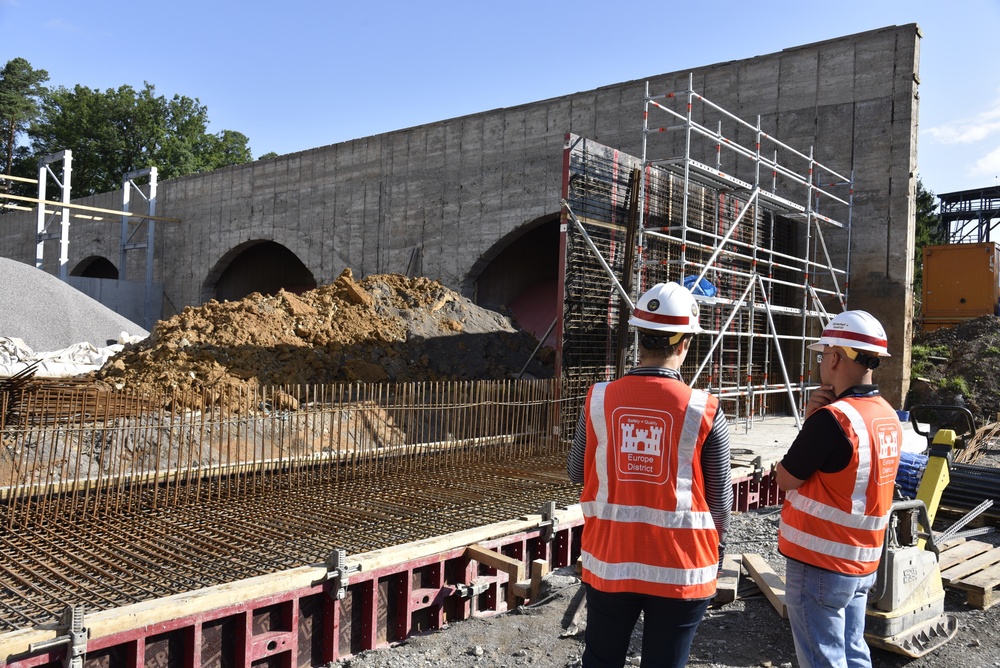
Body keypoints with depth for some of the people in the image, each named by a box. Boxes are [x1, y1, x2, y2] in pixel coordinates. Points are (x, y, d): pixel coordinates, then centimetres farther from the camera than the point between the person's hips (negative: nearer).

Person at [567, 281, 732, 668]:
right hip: (679, 570, -1)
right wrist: (715, 555, 13)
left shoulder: (598, 400, -7)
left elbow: (576, 473, 6)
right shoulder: (705, 411, -13)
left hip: (609, 563, 2)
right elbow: (719, 499, -4)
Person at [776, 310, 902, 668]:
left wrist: (812, 421, -4)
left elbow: (787, 480, -12)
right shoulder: (888, 416, 5)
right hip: (862, 563, 8)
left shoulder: (833, 417, -23)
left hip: (819, 565, -8)